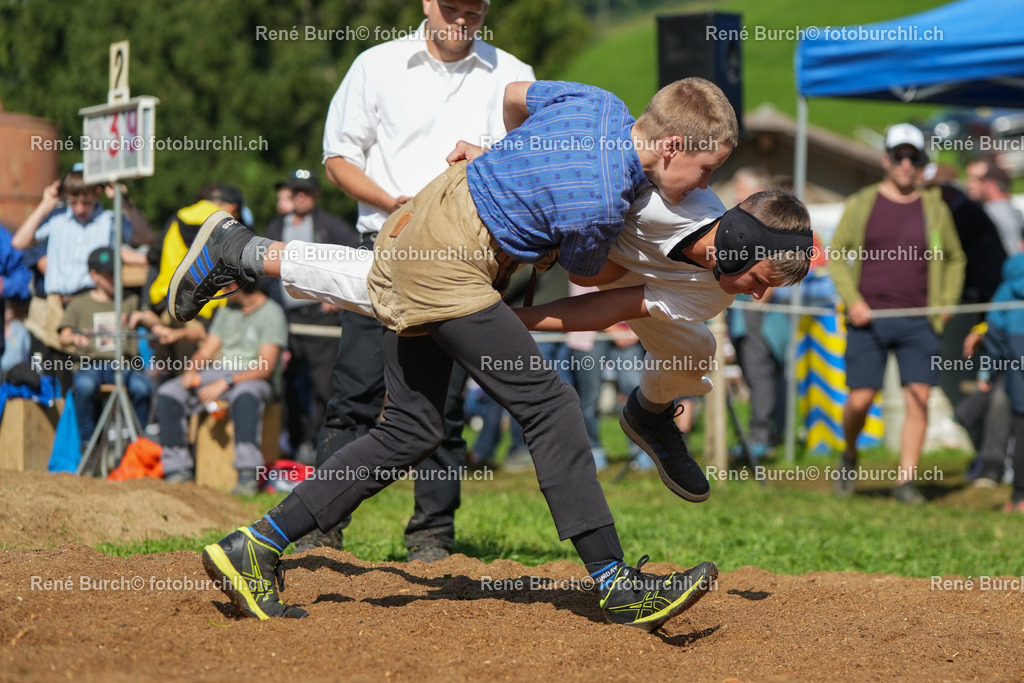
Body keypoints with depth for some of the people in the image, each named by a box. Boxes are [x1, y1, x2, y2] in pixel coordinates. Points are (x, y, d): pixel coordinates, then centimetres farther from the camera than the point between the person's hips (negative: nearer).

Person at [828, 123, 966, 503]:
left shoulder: (935, 208, 9)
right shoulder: (861, 204, 6)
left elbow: (954, 259, 20)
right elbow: (837, 254, 9)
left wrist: (946, 303, 6)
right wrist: (851, 299, -5)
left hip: (918, 324, 1)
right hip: (868, 319, -1)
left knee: (918, 400, -9)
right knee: (860, 400, -3)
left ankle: (905, 481, -4)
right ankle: (849, 457, 26)